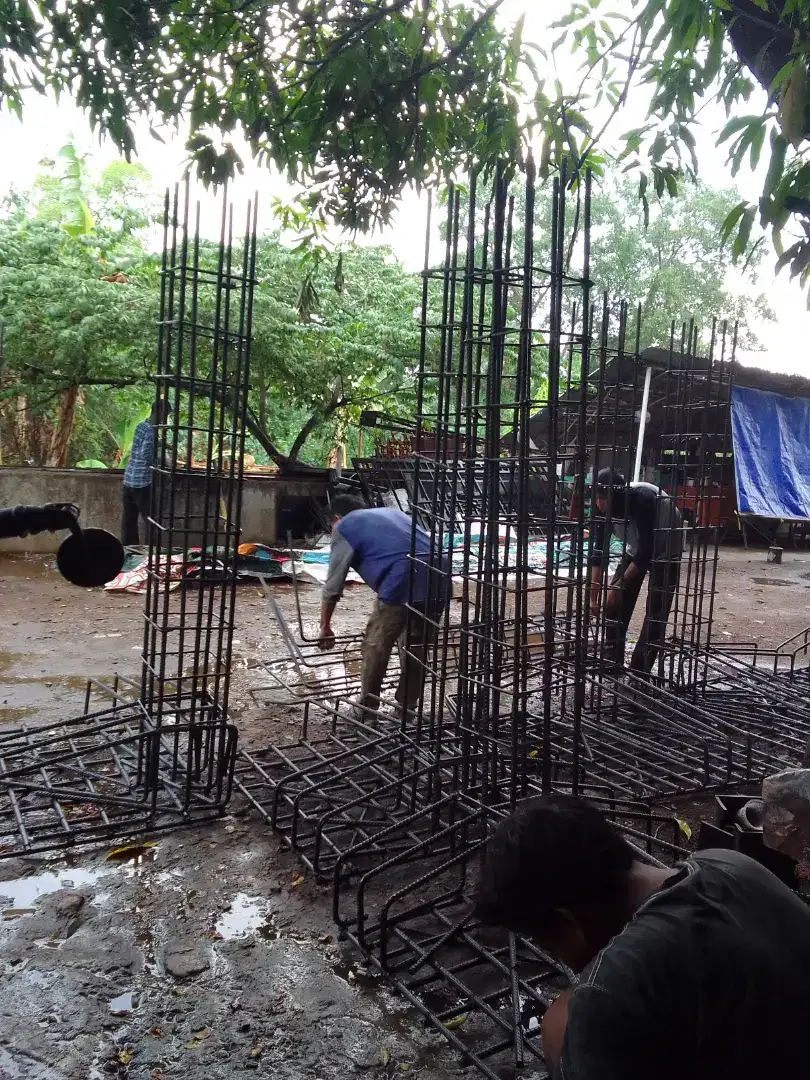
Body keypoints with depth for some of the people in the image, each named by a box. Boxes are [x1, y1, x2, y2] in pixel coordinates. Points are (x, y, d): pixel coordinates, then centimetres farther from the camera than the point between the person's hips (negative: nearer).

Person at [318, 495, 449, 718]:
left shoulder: (344, 527, 15)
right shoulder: (390, 512, 34)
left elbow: (332, 585, 16)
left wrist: (325, 627, 27)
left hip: (403, 587, -6)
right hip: (439, 581, 6)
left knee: (376, 646, 14)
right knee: (417, 647, 23)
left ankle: (367, 707, 27)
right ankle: (408, 706, 34)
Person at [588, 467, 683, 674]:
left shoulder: (644, 499, -38)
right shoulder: (606, 507, -21)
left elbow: (647, 550, -34)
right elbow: (598, 550, -15)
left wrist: (619, 585, -32)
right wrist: (593, 595, -17)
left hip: (665, 550, -5)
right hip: (637, 548, 5)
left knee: (656, 610, -11)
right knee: (615, 604, -2)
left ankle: (639, 671, -5)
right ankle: (612, 663, 8)